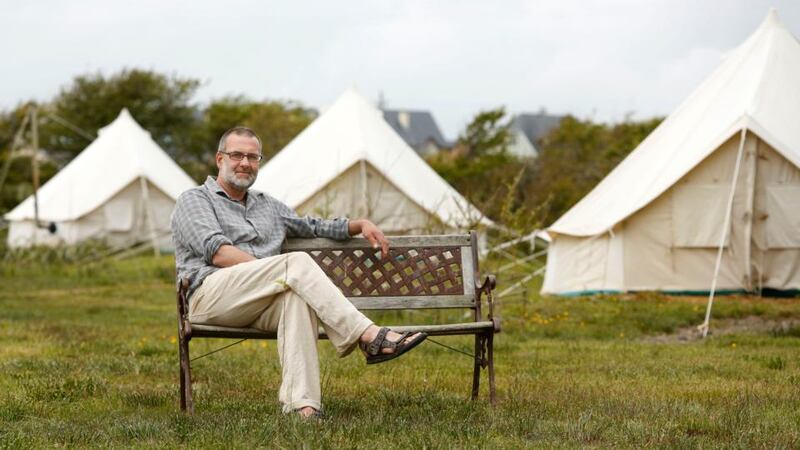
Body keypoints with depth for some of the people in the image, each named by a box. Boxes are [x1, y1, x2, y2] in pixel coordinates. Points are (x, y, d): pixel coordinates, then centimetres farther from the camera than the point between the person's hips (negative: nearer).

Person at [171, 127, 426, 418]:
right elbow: (217, 252, -5)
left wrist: (360, 225, 21)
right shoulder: (194, 200, 11)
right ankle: (370, 338, -36)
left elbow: (316, 227, 39)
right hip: (211, 294, -5)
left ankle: (301, 404, -49)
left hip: (259, 305, 5)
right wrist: (272, 271, -11)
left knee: (297, 295, -34)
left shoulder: (267, 206, 31)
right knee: (298, 263, -27)